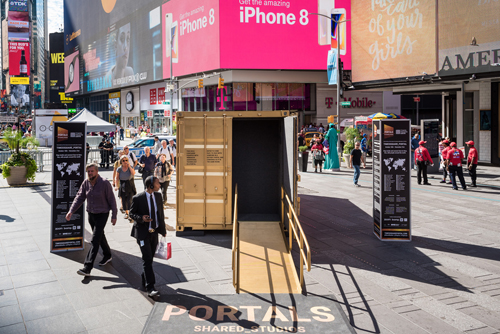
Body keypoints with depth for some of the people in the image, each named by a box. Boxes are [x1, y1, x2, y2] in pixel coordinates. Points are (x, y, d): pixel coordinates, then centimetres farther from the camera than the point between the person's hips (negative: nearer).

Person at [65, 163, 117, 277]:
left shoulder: (104, 183, -17)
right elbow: (79, 197, -4)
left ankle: (87, 267, -12)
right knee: (100, 236, 21)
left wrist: (114, 216, -10)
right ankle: (107, 255, 43)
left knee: (95, 240, -10)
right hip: (91, 214, 6)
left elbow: (111, 200, -12)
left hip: (102, 214, -6)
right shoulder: (85, 183, -3)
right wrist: (71, 211, -17)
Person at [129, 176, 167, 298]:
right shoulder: (138, 198, -12)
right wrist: (141, 218, -24)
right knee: (147, 259, -11)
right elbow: (131, 213, -4)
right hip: (142, 233, -6)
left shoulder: (158, 196, 4)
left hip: (154, 233, 6)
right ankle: (150, 288, -11)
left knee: (149, 259, 14)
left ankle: (144, 281, 33)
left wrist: (163, 230, 14)